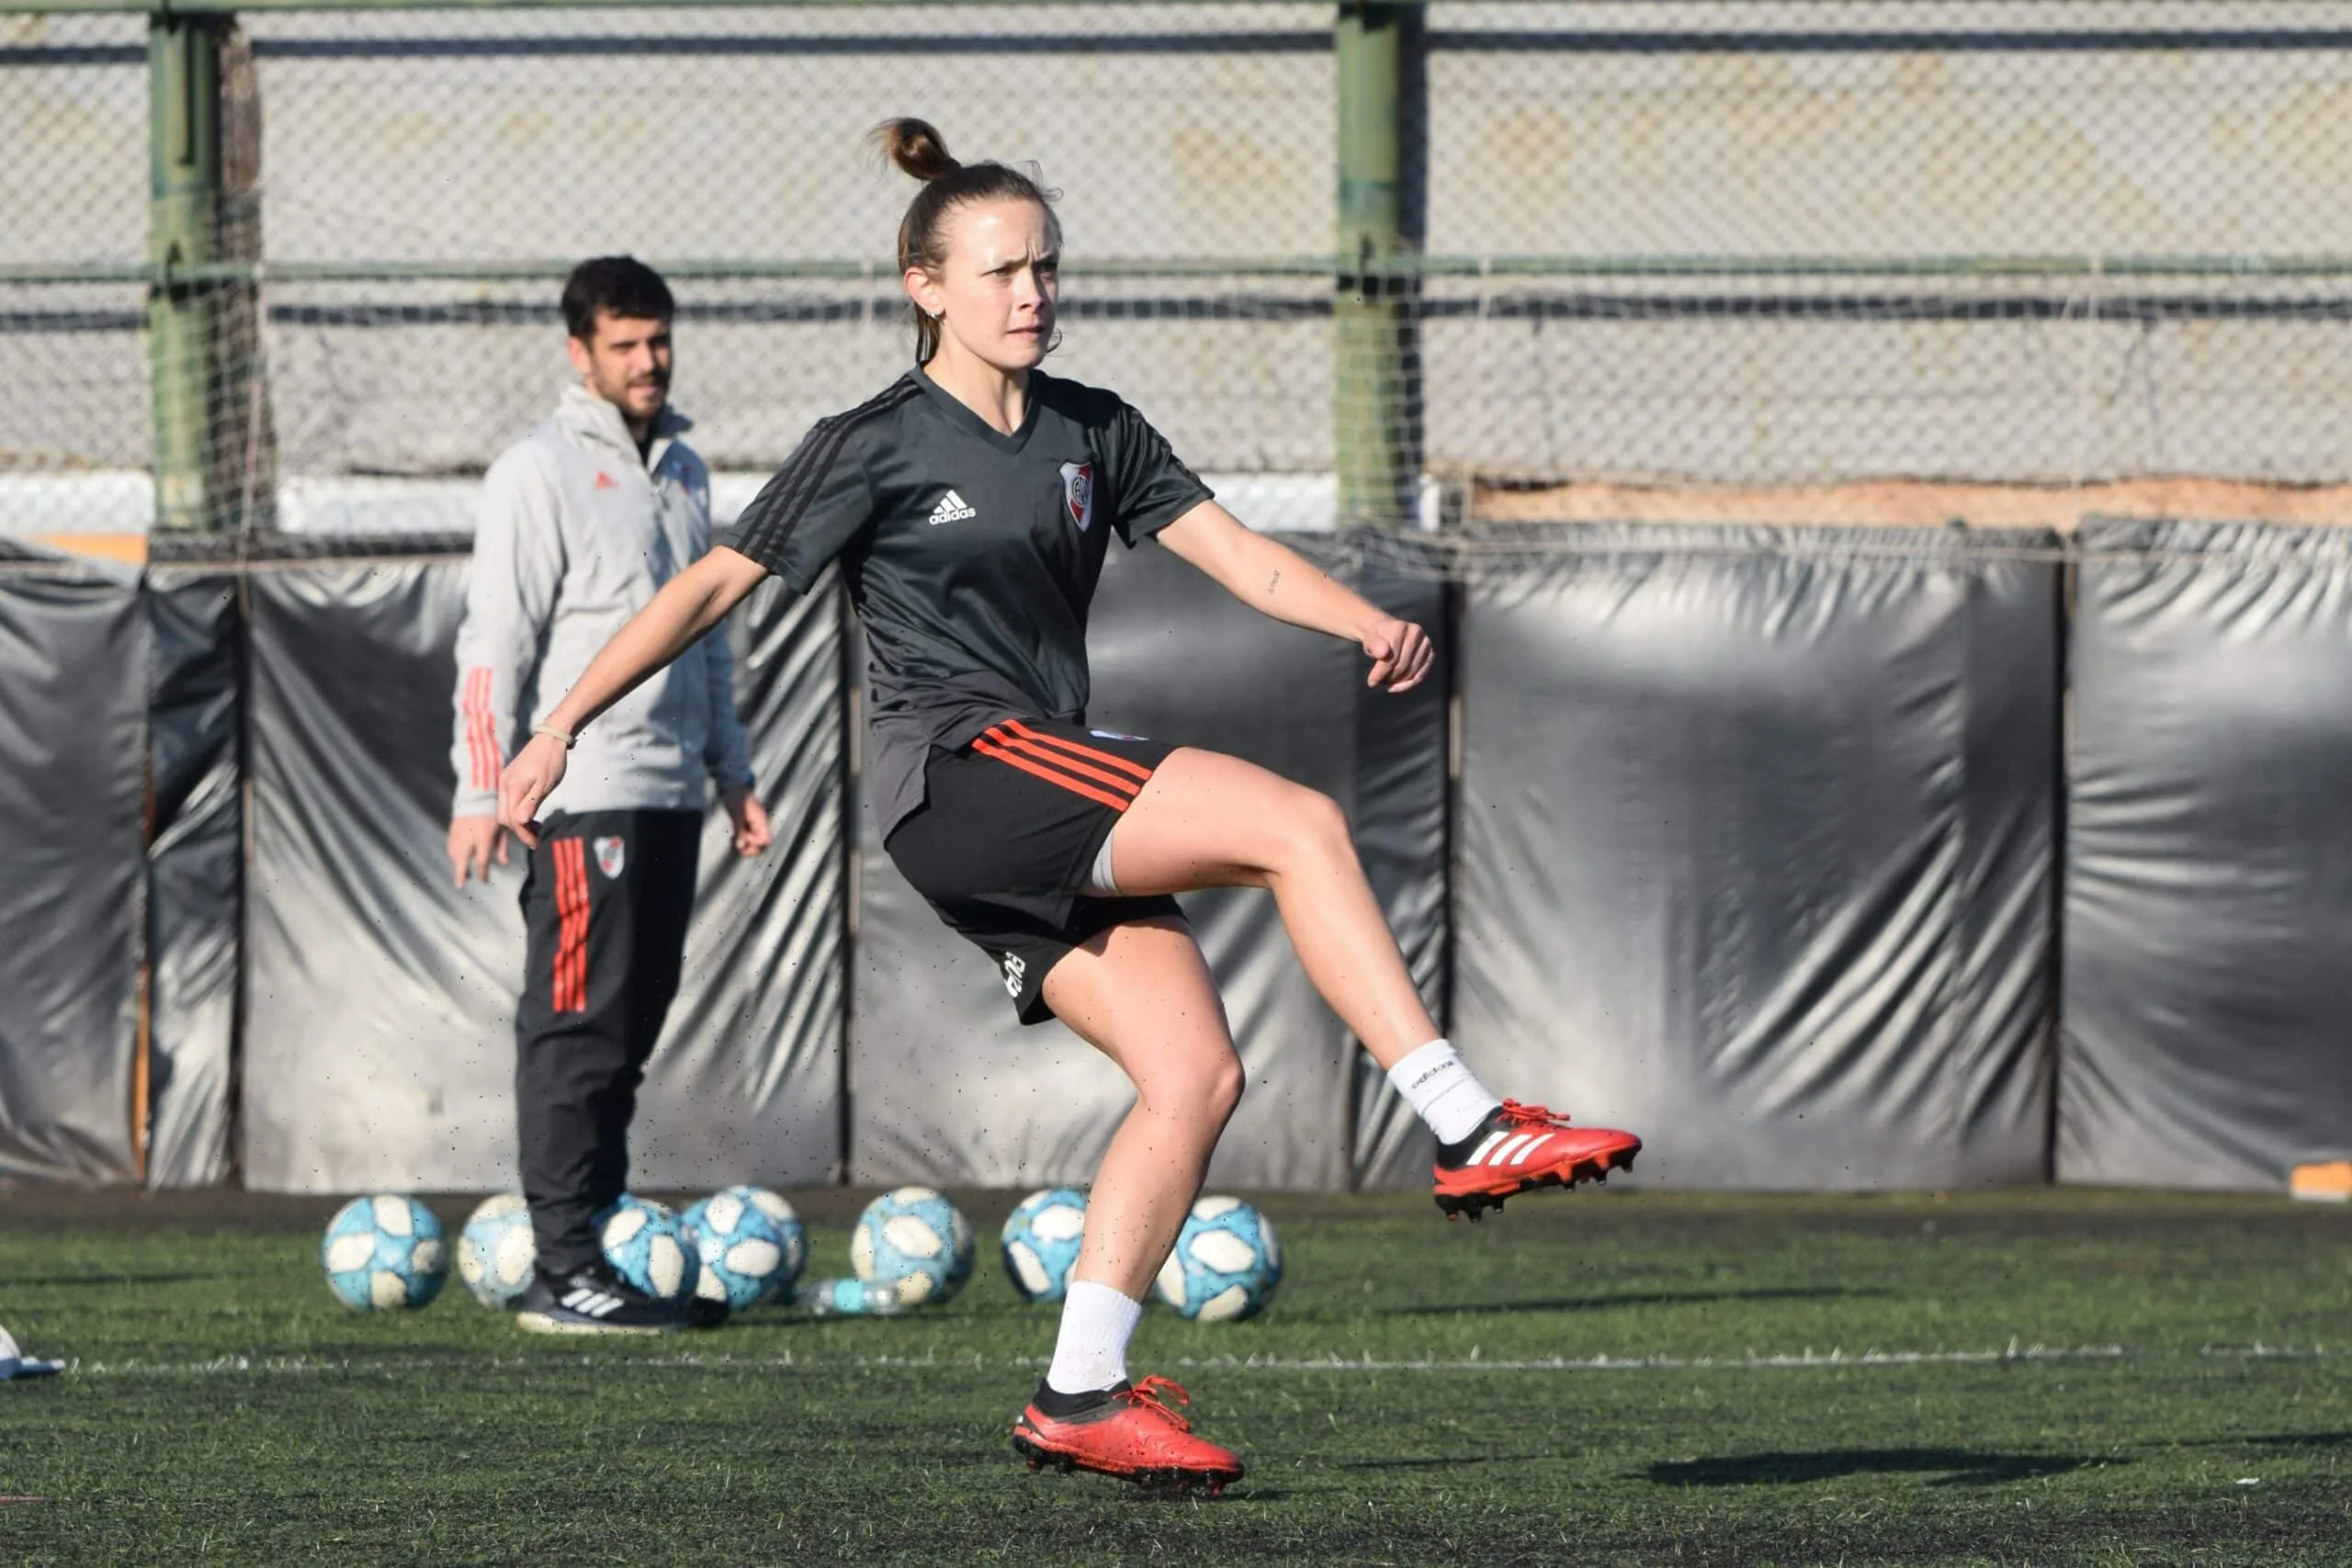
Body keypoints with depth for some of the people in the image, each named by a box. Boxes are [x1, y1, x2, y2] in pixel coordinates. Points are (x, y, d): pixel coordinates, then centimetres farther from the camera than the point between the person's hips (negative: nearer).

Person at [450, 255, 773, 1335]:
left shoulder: (682, 472, 18)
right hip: (585, 794, -7)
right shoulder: (543, 472, -4)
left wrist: (733, 773, 23)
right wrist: (482, 790, -14)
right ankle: (564, 1274, -10)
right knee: (577, 1029, -9)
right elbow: (495, 640, -8)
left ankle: (607, 1247, 12)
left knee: (631, 1027, 8)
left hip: (671, 791, 7)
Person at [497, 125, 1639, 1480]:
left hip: (1052, 824, 7)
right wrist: (561, 727, -4)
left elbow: (1245, 558, 8)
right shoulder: (877, 448, -2)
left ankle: (1081, 1395, -6)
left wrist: (1371, 624, -12)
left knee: (1197, 1072, -8)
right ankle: (1472, 1132, -23)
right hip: (959, 770, -7)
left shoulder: (1093, 434, 15)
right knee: (1299, 825, -20)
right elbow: (717, 586, 1)